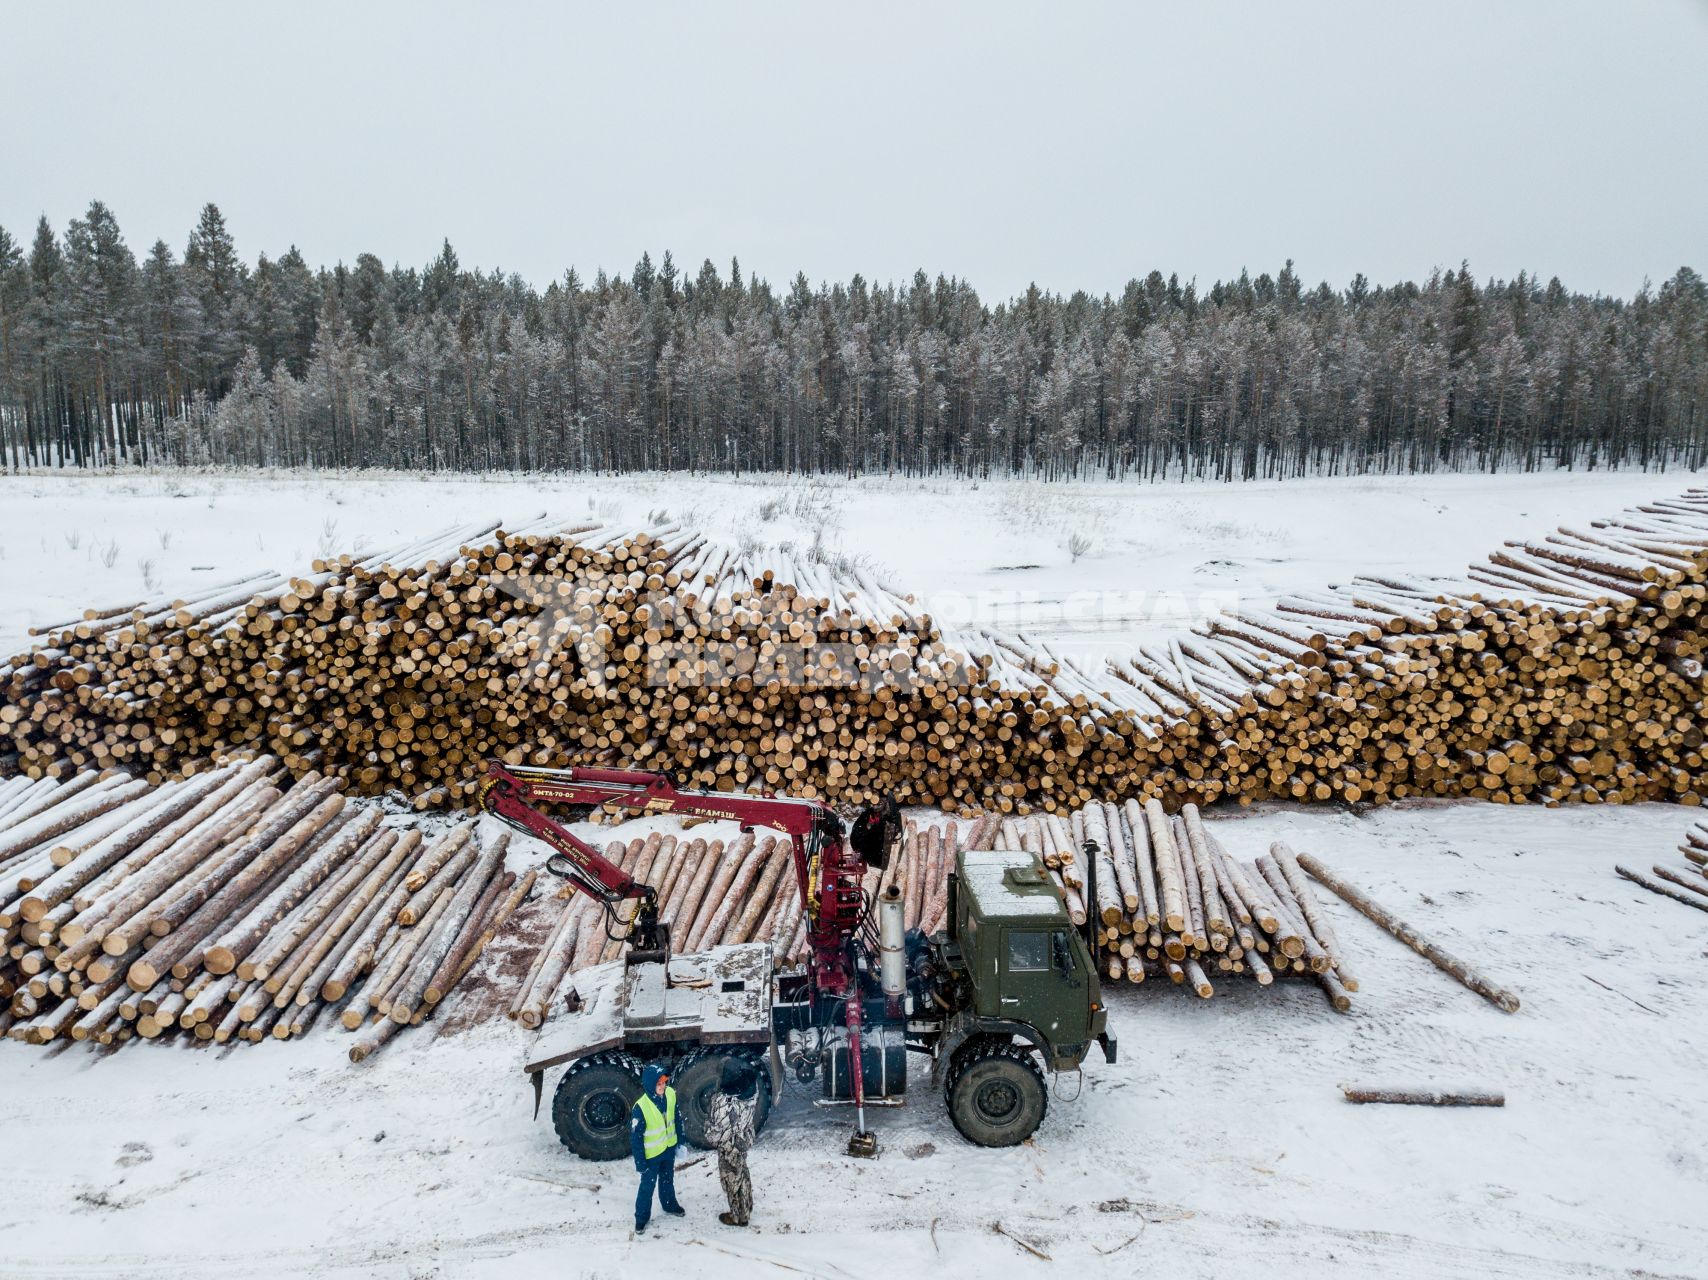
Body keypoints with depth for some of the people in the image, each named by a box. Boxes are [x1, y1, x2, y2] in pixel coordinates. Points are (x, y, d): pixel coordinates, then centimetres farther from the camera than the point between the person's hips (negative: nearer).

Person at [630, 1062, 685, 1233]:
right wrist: (640, 1161, -15)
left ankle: (670, 1205, 50)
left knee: (668, 1179, 26)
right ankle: (642, 1216, 35)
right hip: (651, 1154, -5)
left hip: (669, 1148, 5)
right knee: (647, 1185, 13)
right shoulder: (640, 1107, -32)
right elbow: (635, 1136, -21)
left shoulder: (670, 1095, -17)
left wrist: (681, 1142, 6)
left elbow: (677, 1119, 0)